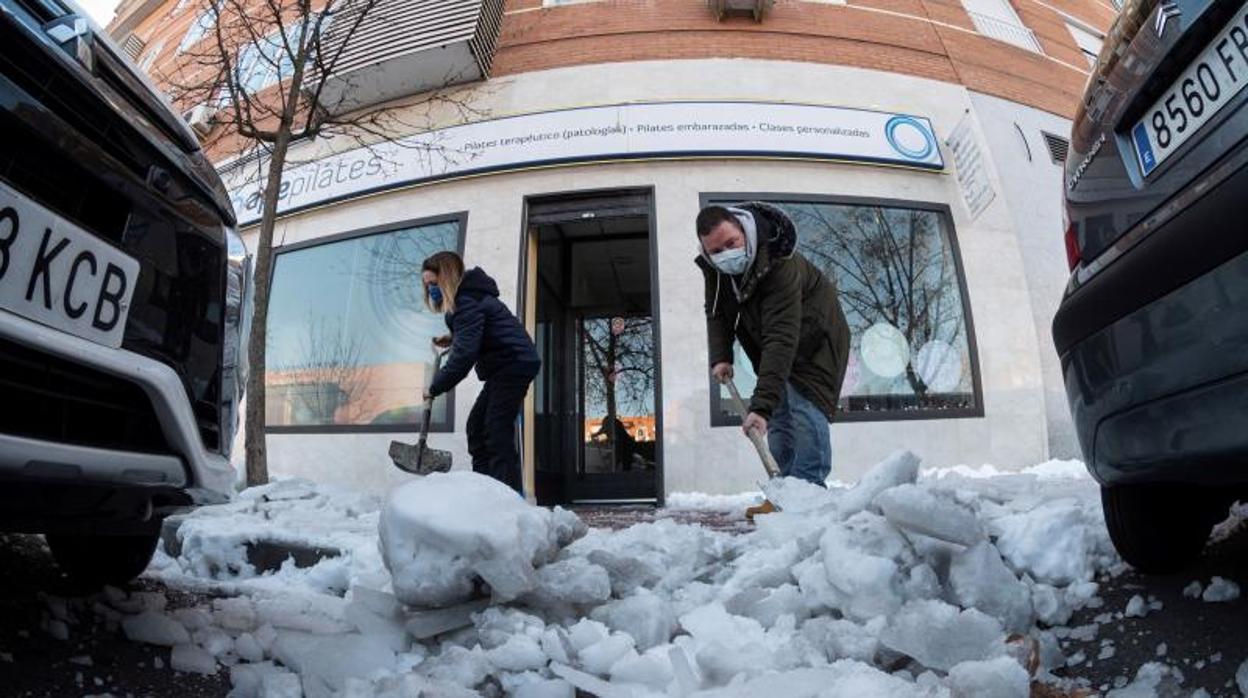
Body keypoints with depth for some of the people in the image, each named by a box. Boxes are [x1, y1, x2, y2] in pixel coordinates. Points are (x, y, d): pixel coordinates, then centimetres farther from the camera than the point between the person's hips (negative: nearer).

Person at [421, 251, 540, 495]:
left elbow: (464, 355, -26)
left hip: (514, 364, -11)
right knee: (476, 426, 10)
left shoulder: (467, 303, -18)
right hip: (507, 367, 11)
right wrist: (453, 340, 12)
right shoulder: (467, 298, 14)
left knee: (497, 431, -14)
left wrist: (435, 388, -17)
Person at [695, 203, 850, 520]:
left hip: (814, 335, -6)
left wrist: (761, 405, -50)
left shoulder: (780, 265, -39)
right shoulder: (713, 266, -17)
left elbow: (781, 339, -45)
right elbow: (717, 313, -2)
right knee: (780, 413, 2)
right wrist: (720, 357, -17)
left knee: (804, 404, -21)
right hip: (768, 336, 7)